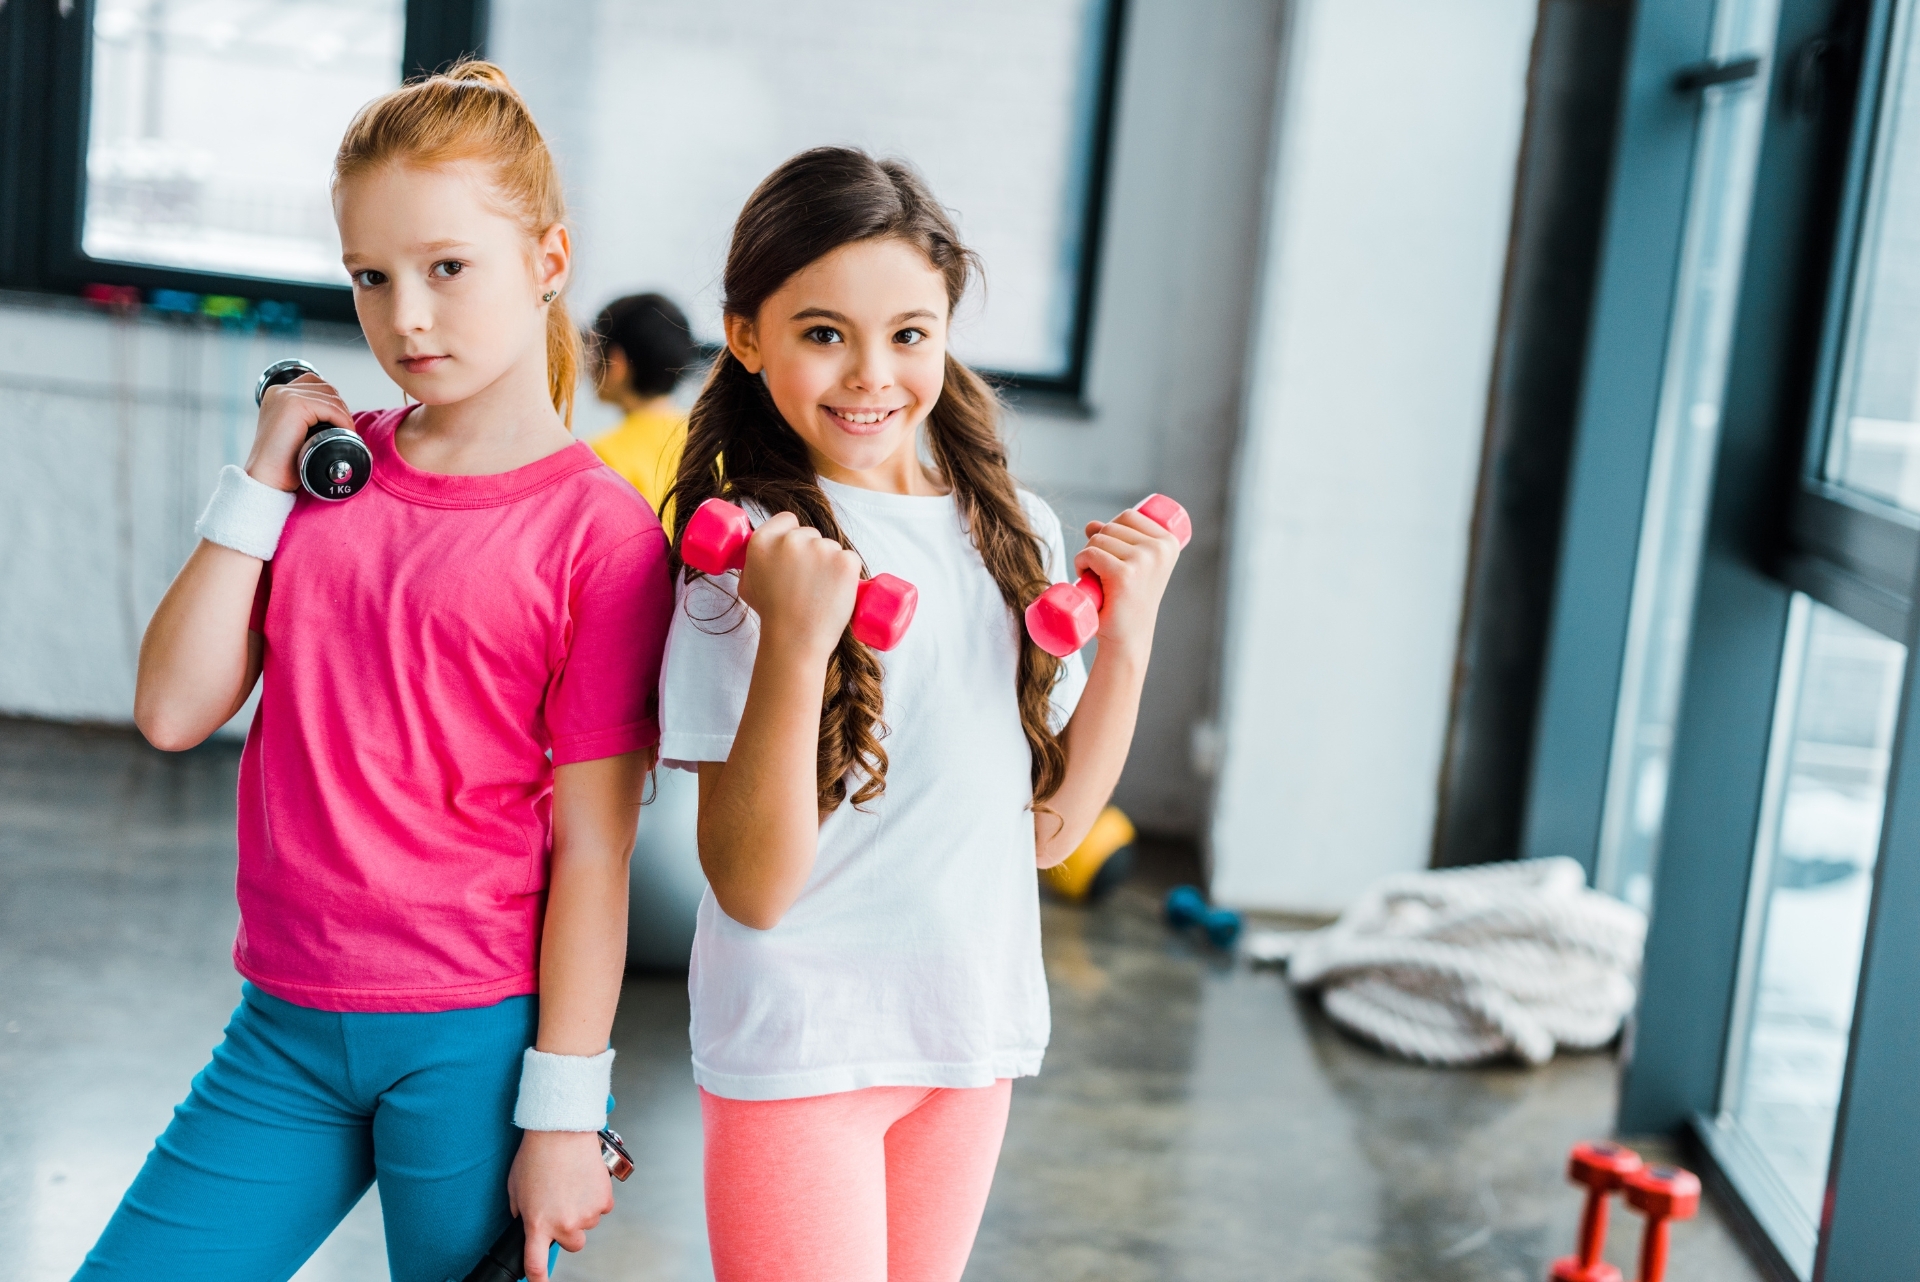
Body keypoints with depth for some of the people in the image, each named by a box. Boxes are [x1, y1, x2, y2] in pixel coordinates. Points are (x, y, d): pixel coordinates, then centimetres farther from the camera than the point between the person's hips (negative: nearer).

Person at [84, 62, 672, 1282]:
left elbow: (591, 848, -10)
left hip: (475, 1041, -4)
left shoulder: (599, 530, -11)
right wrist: (261, 482, -5)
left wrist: (563, 1112, -9)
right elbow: (174, 710, 0)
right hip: (286, 1032, 5)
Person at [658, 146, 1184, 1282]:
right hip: (801, 1045, -5)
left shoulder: (1013, 531, 4)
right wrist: (795, 640, -28)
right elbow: (754, 888, -17)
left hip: (975, 1027, 6)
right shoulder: (755, 549, -14)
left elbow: (1050, 827, 7)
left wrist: (1130, 630, -4)